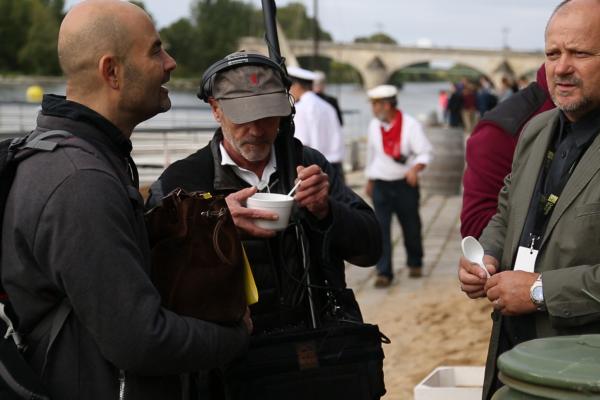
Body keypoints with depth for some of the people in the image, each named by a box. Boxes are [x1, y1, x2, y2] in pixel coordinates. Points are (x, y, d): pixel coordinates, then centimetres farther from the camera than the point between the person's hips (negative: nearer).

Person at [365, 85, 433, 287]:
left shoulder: (410, 124, -11)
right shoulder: (374, 125, 2)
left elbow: (425, 152, -9)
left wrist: (415, 168, -28)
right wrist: (369, 179, 21)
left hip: (405, 183, -2)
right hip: (381, 184, 2)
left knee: (411, 226, 11)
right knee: (381, 228, -7)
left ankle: (415, 263, 34)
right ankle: (383, 272, -4)